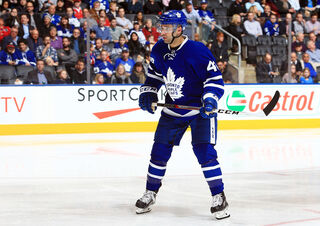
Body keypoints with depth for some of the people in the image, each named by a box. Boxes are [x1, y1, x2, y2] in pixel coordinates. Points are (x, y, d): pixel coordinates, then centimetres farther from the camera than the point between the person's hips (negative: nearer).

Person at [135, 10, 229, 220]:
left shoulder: (197, 51, -22)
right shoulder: (159, 50, -2)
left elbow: (215, 78, -18)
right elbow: (154, 74, 17)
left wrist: (210, 99, -31)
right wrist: (148, 93, 5)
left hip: (199, 108, -6)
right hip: (173, 108, 6)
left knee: (204, 151, -16)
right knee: (160, 150, 7)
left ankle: (219, 198, -7)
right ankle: (150, 193, 24)